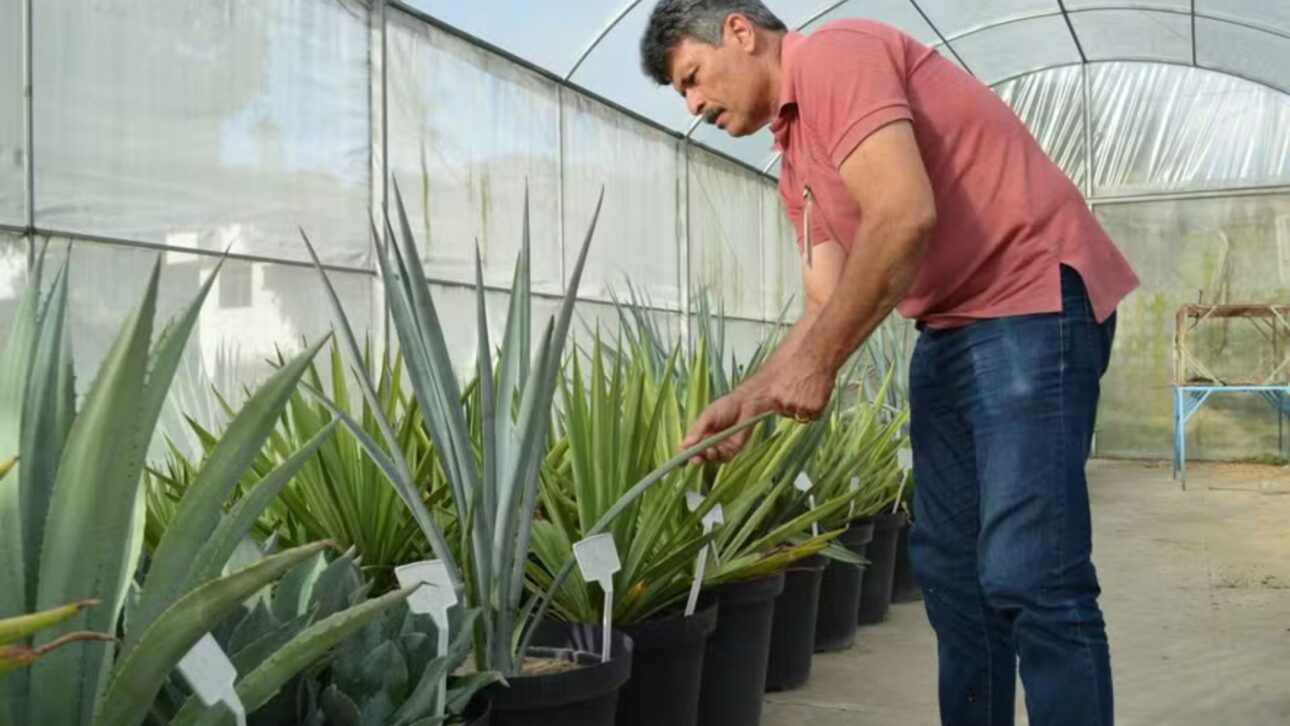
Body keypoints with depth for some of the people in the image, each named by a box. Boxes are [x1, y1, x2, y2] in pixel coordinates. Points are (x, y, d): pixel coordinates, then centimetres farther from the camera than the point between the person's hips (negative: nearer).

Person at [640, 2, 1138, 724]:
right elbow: (831, 305, 16)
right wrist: (749, 399, 6)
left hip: (1033, 300, -10)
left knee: (1027, 575, -14)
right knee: (950, 569, 11)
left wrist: (816, 362, -17)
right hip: (951, 327, 10)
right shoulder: (797, 161, 19)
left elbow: (905, 214, -23)